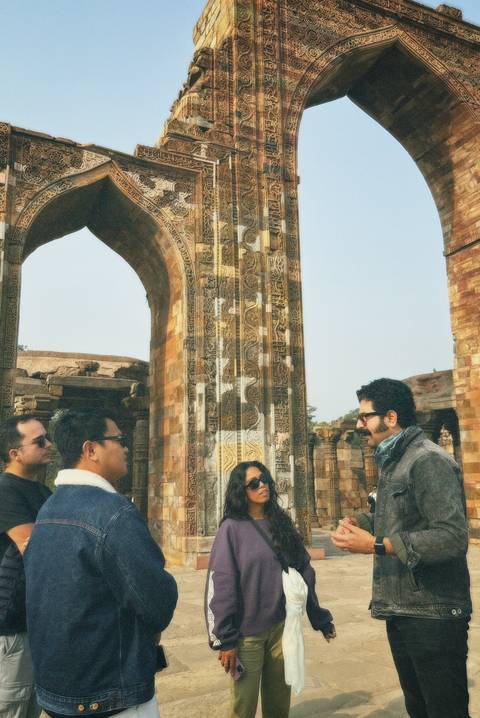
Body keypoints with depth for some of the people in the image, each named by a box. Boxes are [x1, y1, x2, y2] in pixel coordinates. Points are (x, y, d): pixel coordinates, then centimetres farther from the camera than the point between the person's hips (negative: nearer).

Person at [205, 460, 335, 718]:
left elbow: (304, 572, 8)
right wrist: (225, 639, -13)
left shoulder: (282, 524, 5)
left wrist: (320, 618, 10)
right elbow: (221, 585, -12)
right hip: (248, 631, -4)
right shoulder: (232, 528, -10)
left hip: (282, 627, 4)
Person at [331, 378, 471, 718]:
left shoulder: (429, 460, -19)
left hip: (432, 615, -9)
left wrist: (375, 545, -25)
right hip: (401, 611, 9)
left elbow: (452, 537, -27)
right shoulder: (392, 463, 11)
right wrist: (360, 521, 1)